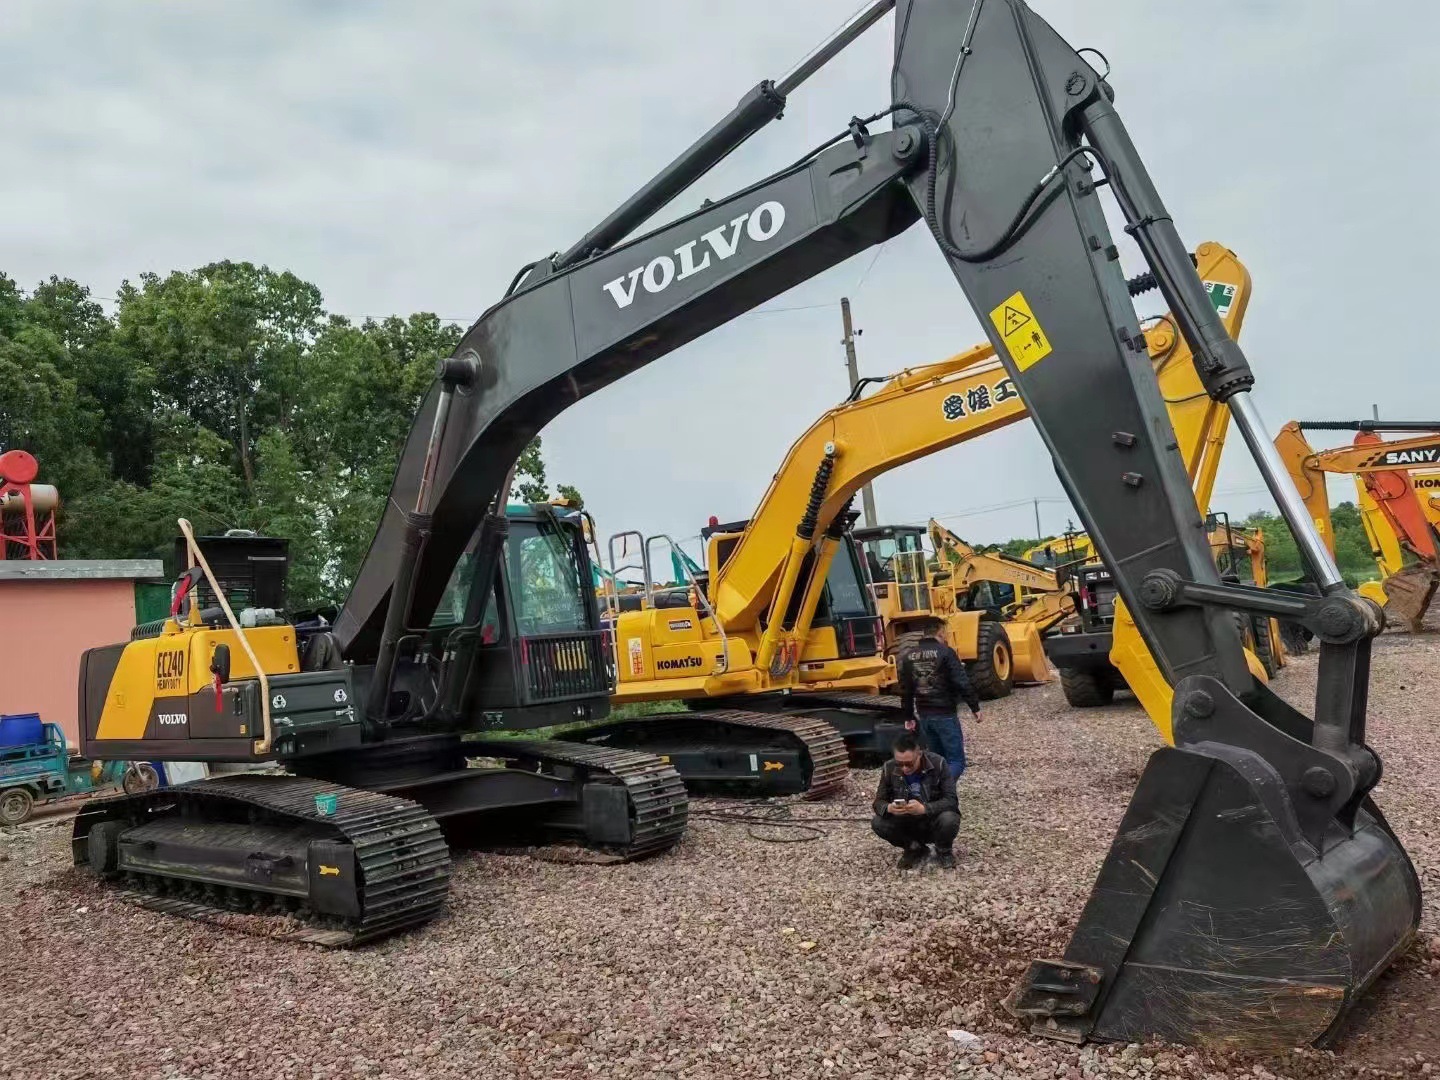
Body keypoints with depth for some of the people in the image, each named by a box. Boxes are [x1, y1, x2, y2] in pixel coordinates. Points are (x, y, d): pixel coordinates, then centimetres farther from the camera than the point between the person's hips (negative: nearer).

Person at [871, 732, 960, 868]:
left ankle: (943, 851, 1)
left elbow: (951, 801, -23)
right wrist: (889, 808, -33)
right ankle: (914, 848, 5)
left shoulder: (938, 764, -20)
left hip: (934, 822, -2)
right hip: (908, 825, 3)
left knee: (948, 820, -36)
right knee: (877, 823, -23)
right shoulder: (889, 768, -13)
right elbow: (879, 801, -8)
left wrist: (924, 808, -40)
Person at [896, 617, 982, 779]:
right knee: (956, 761, -3)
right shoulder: (945, 652, -11)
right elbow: (962, 683, -15)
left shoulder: (908, 656, 8)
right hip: (945, 714, -6)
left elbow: (905, 690, 13)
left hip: (923, 715, 6)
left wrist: (908, 717, 20)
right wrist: (975, 707, -6)